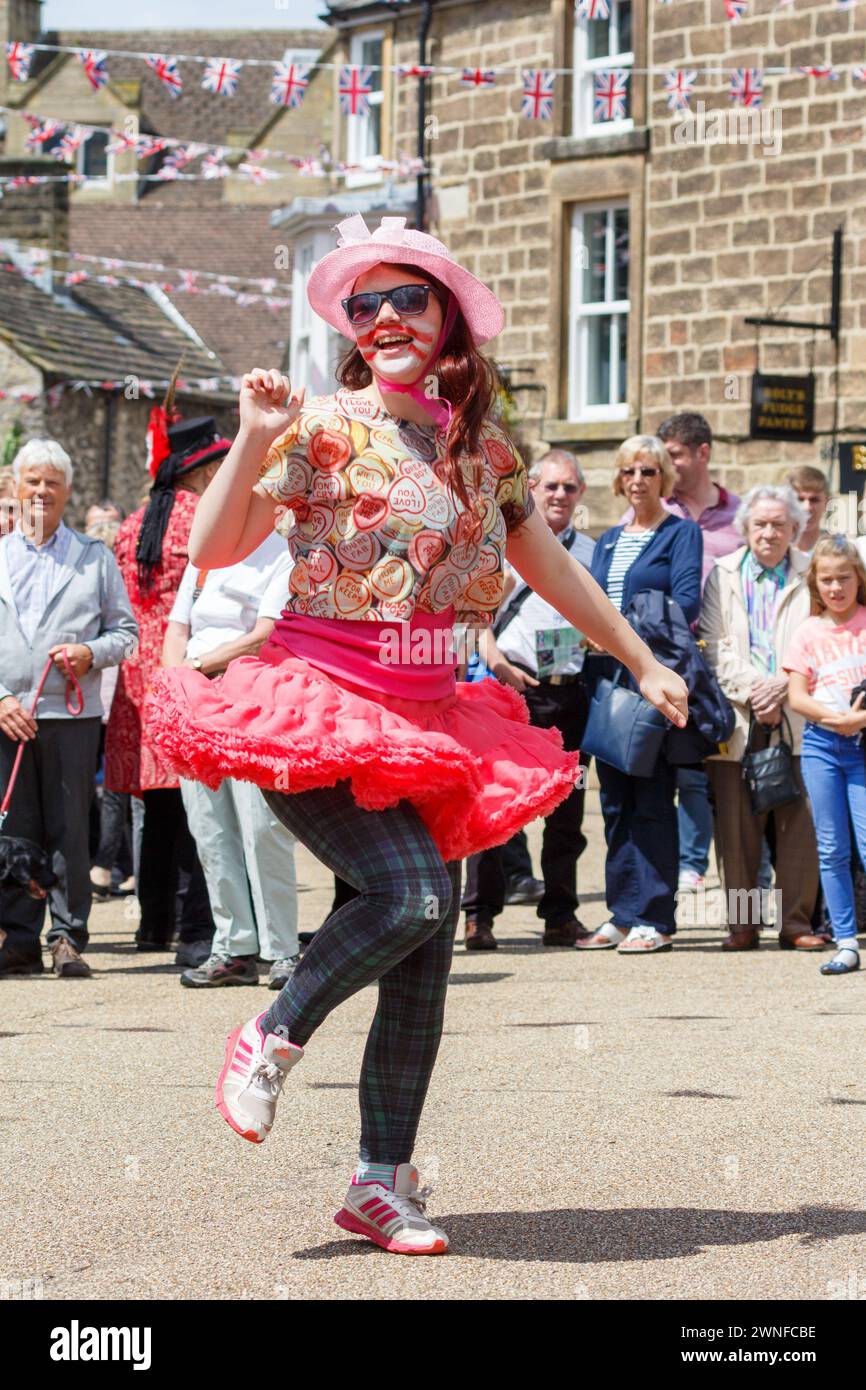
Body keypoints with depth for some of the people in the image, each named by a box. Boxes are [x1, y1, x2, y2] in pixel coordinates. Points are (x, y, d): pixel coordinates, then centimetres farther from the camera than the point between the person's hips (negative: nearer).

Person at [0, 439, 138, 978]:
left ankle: (69, 938, 3)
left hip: (71, 713, -1)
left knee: (70, 830, -2)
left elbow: (126, 630, 11)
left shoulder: (96, 558, 12)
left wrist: (91, 653, -10)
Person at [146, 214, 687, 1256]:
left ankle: (382, 1184, 8)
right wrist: (255, 440, -19)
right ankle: (272, 1041, -1)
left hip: (425, 721, 5)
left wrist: (644, 664, 23)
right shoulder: (323, 427, -3)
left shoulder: (484, 450, 11)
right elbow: (212, 549, -7)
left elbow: (553, 569, 22)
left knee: (426, 953, -1)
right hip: (318, 701, -5)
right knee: (412, 894, -25)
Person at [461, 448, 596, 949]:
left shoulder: (591, 552, 14)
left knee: (566, 808, 6)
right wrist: (495, 659, -14)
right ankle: (480, 916, -5)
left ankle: (560, 914, 13)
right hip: (510, 684, -3)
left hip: (568, 688, 3)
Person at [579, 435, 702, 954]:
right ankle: (622, 916, 10)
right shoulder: (608, 540, 20)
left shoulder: (681, 533, 1)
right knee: (616, 799, 6)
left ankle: (654, 917, -6)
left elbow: (686, 601, -11)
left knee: (652, 799, -8)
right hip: (607, 678, 6)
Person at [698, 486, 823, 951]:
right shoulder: (723, 575, 12)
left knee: (799, 823, -4)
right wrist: (751, 693, -9)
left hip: (797, 717, 0)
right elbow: (715, 646, 3)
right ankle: (742, 924, 5)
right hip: (737, 719, 1)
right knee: (737, 827, -1)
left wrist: (782, 687, -13)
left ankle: (796, 922, 2)